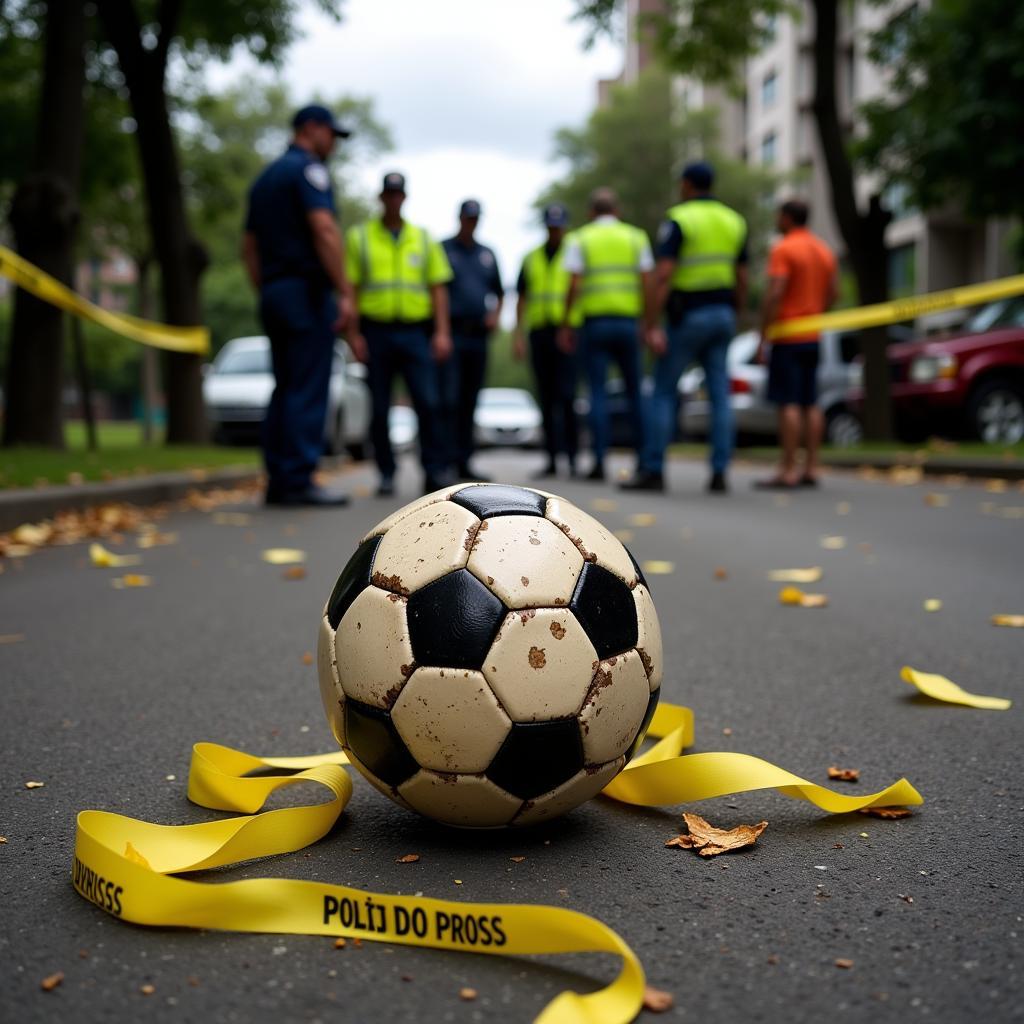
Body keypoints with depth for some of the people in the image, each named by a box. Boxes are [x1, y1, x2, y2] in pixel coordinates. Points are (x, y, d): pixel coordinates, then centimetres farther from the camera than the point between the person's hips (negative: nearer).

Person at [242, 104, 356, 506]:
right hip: (307, 290, -9)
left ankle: (278, 482, 7)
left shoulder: (265, 177, 22)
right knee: (308, 390, -9)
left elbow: (249, 247, 23)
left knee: (285, 389, 9)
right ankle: (299, 481, -11)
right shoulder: (308, 168, -5)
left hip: (275, 293, 9)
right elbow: (324, 229, -19)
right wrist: (344, 292, -21)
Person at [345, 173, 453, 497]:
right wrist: (354, 334, -6)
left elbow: (438, 288, 9)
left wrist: (442, 332, -1)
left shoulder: (423, 239, 12)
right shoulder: (359, 237, 8)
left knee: (427, 403, -9)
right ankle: (386, 475, 11)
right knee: (379, 409, 2)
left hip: (415, 332, 1)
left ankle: (434, 472, -3)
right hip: (376, 332, 0)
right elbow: (350, 287, 4)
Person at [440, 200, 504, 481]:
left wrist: (495, 314, 6)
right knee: (449, 399, -13)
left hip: (478, 334, 5)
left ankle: (464, 463, 11)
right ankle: (448, 460, -14)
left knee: (469, 402, 6)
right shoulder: (442, 249, 4)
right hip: (451, 333, -5)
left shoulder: (487, 254, 18)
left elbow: (499, 291, 25)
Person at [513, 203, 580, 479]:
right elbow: (522, 299, 15)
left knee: (567, 395, -13)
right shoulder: (531, 259, 15)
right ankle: (552, 460, 9)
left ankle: (572, 457, -6)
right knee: (547, 398, 4)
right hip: (539, 332, 4)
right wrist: (518, 335, 5)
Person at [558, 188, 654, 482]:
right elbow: (647, 284, 2)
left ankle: (599, 460, -6)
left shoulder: (579, 239, 4)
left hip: (595, 322, -1)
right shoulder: (636, 237, 9)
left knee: (598, 393, -1)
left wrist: (565, 325, 0)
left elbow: (574, 286, -6)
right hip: (628, 322, 2)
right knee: (635, 392, 10)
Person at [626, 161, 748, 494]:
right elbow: (741, 279, 11)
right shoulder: (734, 221, 12)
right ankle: (719, 473, 2)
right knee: (720, 395, 4)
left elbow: (664, 276, -16)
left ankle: (653, 470, -1)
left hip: (687, 316, -6)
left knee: (663, 392, 1)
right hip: (722, 315, 6)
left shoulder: (677, 220, -8)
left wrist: (652, 326, -18)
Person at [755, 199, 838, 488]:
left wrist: (763, 336, -16)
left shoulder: (783, 249, -11)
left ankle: (787, 472, -10)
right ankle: (811, 468, 11)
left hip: (787, 337, -8)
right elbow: (833, 291, 15)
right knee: (810, 404, 9)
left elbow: (774, 293, -18)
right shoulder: (824, 250, 14)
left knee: (789, 404, -9)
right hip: (812, 337, 8)